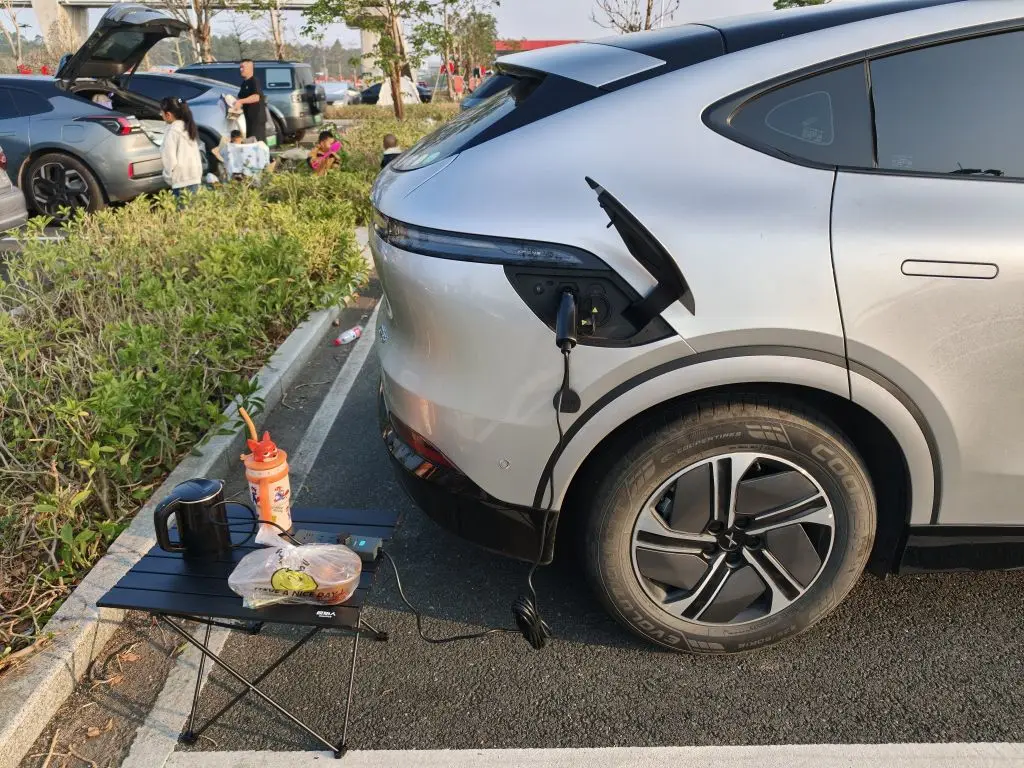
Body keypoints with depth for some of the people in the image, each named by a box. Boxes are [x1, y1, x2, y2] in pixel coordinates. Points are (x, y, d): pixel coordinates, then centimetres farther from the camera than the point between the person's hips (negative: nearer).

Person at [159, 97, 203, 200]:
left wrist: (169, 177, -1)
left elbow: (170, 158, -13)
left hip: (182, 180, -8)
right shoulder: (189, 128, 14)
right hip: (195, 177, 8)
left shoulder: (173, 131, -10)